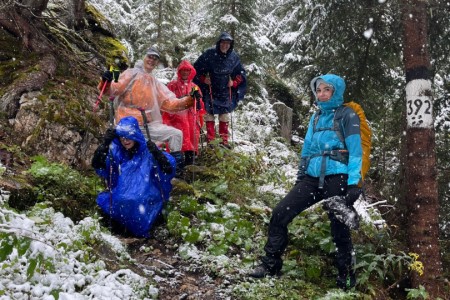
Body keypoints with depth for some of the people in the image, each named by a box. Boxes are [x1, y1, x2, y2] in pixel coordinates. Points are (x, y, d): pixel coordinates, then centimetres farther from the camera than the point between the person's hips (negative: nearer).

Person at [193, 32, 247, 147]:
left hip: (225, 92, 3)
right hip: (210, 91, -3)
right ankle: (210, 140, 2)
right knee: (209, 114, -3)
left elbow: (241, 73, 13)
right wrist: (203, 79, -9)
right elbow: (196, 68, -1)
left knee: (225, 115, 5)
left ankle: (224, 140, 12)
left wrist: (234, 82, 0)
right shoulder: (209, 54, -10)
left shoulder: (234, 57, -1)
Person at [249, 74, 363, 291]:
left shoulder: (347, 116, 1)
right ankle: (271, 264, 10)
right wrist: (299, 176, 19)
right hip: (312, 178, 6)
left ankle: (346, 276, 21)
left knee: (339, 229, 0)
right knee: (279, 215, -3)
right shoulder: (316, 118, 19)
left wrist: (354, 183, -16)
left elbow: (355, 151, -7)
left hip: (337, 178, -6)